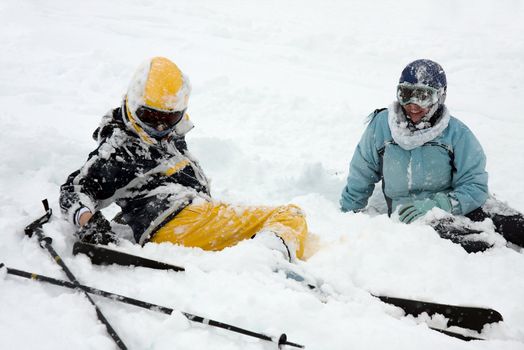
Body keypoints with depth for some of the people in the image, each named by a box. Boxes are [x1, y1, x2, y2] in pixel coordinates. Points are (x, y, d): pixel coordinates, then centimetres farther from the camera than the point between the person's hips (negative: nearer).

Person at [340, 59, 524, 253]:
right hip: (407, 210, -2)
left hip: (452, 204, 2)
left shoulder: (456, 133, -4)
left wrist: (436, 204, -20)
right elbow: (361, 177, 11)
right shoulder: (381, 125, -1)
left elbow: (474, 186, -6)